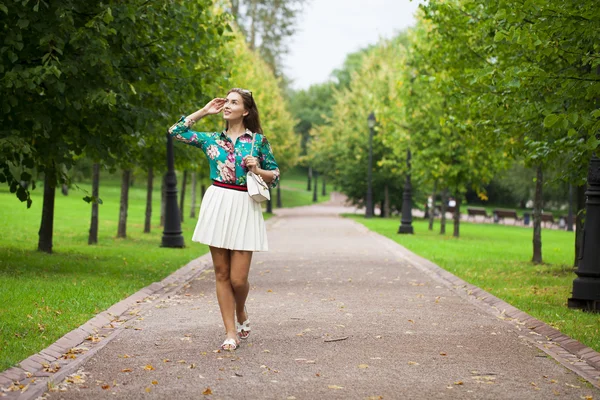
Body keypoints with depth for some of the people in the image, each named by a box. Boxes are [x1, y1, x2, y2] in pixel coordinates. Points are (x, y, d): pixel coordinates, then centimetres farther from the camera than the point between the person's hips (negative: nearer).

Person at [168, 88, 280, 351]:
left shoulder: (258, 140, 4)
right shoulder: (212, 139, 10)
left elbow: (275, 176, 8)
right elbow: (176, 131, 9)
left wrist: (257, 170, -11)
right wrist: (204, 111, 11)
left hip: (244, 208, -2)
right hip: (217, 204, 2)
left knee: (238, 278, -5)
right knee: (221, 274, 2)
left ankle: (241, 314, 28)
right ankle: (231, 333, 10)